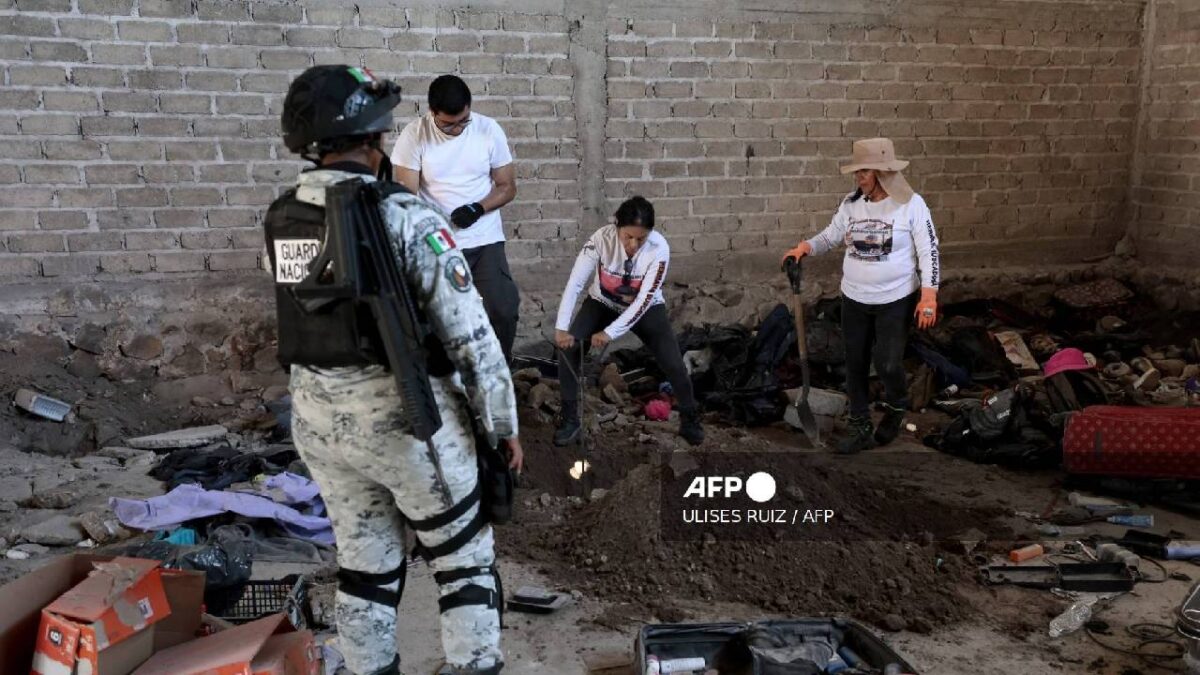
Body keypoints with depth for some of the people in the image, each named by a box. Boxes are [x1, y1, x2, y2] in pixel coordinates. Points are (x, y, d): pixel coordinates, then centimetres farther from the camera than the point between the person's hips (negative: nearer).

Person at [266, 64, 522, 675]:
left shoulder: (280, 220, 2)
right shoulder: (406, 216, -17)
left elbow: (301, 316, 12)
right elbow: (469, 333, -16)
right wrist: (503, 421, -7)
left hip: (318, 423, 6)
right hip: (407, 420, -6)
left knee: (364, 563, 19)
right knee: (465, 561, 11)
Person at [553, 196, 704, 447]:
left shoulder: (659, 248, -30)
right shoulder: (602, 238, -30)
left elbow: (643, 300, -29)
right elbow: (574, 283, -31)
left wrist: (610, 333, -36)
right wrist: (561, 327, -40)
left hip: (646, 308, -1)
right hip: (602, 304, 1)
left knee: (674, 363, -12)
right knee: (568, 348, -19)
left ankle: (690, 420, 15)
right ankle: (570, 419, -2)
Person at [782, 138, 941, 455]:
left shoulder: (911, 204, -13)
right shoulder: (851, 203, -1)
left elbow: (928, 252, -11)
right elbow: (831, 236, 9)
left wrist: (928, 296, -16)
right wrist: (806, 246, -12)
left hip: (896, 300, -4)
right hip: (854, 299, 4)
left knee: (887, 364, -2)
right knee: (855, 363, 9)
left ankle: (897, 408, 31)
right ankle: (860, 427, 23)